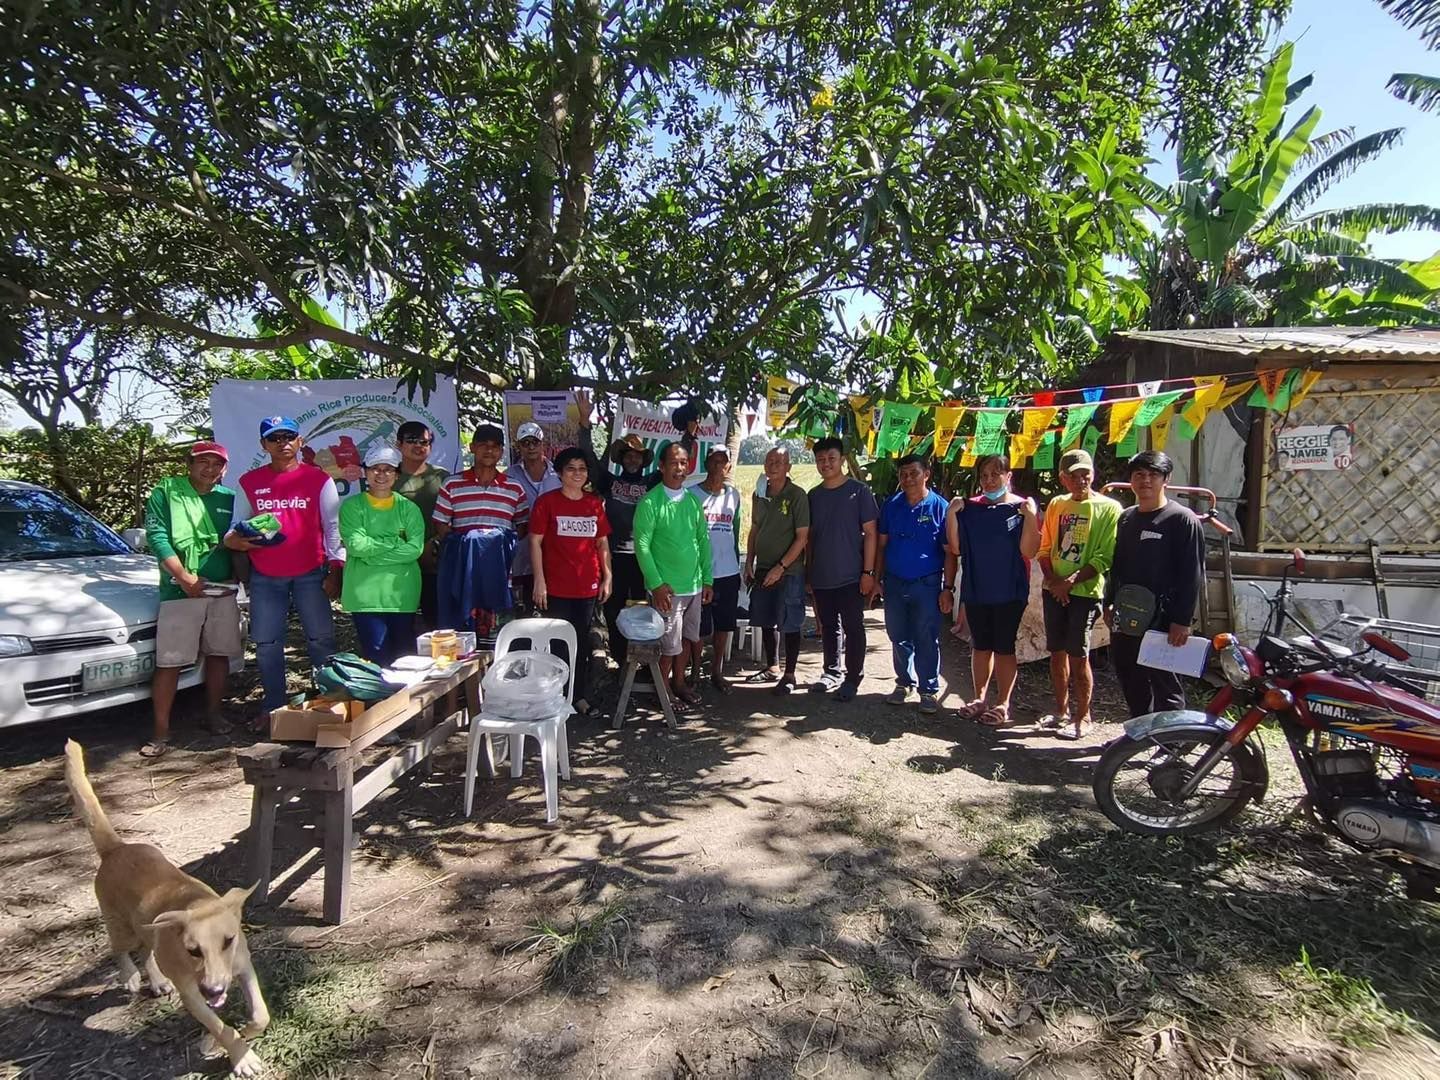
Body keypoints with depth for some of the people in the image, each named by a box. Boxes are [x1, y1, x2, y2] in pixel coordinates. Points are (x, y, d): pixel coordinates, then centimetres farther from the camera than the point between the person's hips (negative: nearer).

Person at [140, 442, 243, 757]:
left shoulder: (229, 498, 12)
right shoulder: (166, 492, 1)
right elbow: (156, 536, -6)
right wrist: (185, 577, -14)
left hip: (224, 590, 4)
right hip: (181, 591, -4)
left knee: (219, 654, 11)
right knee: (169, 661, -3)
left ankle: (212, 714, 25)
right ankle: (161, 731, 3)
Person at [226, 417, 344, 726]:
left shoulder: (319, 480, 1)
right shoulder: (249, 482, 8)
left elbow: (332, 528, 0)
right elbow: (238, 525, 13)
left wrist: (335, 570, -5)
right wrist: (234, 539, -11)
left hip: (311, 574, -2)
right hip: (265, 578, 3)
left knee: (321, 640, 2)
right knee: (267, 645, 9)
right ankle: (273, 706, 21)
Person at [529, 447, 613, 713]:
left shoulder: (595, 503, 8)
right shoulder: (546, 502, -3)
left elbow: (603, 543, 13)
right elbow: (535, 542, -5)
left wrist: (607, 577, 8)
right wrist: (539, 581, -10)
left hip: (588, 587, 4)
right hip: (557, 588, -3)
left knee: (582, 642, 11)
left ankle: (580, 695, 21)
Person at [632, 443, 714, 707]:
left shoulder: (693, 500, 8)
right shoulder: (650, 502, -10)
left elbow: (704, 541, 11)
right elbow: (642, 546, -12)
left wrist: (707, 579, 8)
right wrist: (657, 584, -16)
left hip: (694, 585, 6)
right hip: (667, 588, -6)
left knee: (685, 638, 16)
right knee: (669, 645, 0)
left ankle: (679, 683, 33)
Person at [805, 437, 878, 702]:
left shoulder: (858, 491, -5)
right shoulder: (814, 495, 8)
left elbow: (870, 533, -6)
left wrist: (868, 572, -11)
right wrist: (808, 572, 10)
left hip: (850, 576, -4)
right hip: (821, 577, 5)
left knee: (853, 628, 3)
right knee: (828, 627, 14)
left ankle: (853, 679, 14)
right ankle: (832, 672, 28)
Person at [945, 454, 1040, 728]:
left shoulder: (1022, 508, -6)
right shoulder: (969, 508, 4)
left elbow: (1029, 551, -12)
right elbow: (955, 549, 2)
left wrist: (1030, 517, -23)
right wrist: (952, 515, -8)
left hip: (1009, 592, -4)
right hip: (975, 590, 4)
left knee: (1003, 648, 5)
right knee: (980, 645, 14)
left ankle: (1003, 704, 16)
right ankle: (979, 698, 26)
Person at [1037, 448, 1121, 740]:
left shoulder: (1109, 508, -5)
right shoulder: (1056, 505, 10)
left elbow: (1105, 557, -11)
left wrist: (1072, 581, -17)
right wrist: (1052, 579, -4)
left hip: (1085, 591, -5)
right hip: (1054, 591, 5)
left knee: (1078, 655, -4)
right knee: (1056, 652, 11)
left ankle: (1082, 717, 10)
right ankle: (1062, 709, 26)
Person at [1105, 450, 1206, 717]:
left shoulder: (1182, 520, -7)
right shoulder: (1126, 518, 15)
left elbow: (1193, 575, -12)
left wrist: (1182, 620, -16)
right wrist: (1109, 603, 17)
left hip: (1162, 622, -7)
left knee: (1165, 688, -4)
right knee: (1131, 685, 15)